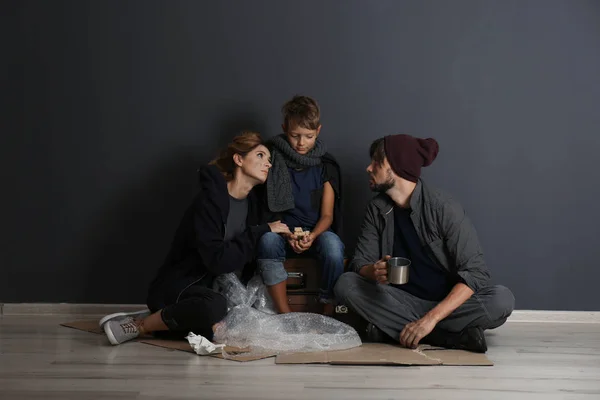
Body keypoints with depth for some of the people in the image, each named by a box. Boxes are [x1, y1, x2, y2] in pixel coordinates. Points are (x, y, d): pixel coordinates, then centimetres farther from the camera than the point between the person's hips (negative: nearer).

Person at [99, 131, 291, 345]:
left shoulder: (253, 202, 7)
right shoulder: (210, 199, -16)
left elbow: (248, 263, 12)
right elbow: (217, 259, -25)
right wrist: (261, 232, -19)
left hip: (210, 287, 9)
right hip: (176, 286, -9)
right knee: (214, 306, -38)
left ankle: (156, 319, 3)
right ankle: (141, 325, -14)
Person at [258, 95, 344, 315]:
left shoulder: (326, 164, 1)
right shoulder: (273, 160, -1)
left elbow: (327, 215, -1)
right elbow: (267, 209, -3)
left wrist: (312, 236, -23)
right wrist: (287, 235, -21)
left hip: (317, 232, 0)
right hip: (283, 232, 0)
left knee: (333, 246, -35)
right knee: (267, 240, -35)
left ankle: (327, 315, -19)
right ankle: (285, 316, -32)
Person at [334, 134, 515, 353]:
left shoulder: (444, 207, -15)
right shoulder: (377, 209, -1)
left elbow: (475, 272, -21)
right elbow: (359, 262, -3)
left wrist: (431, 318, -31)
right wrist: (374, 272, -29)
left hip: (448, 303, -3)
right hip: (405, 301, 4)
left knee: (502, 299, -30)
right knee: (346, 284, -21)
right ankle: (448, 336, -22)